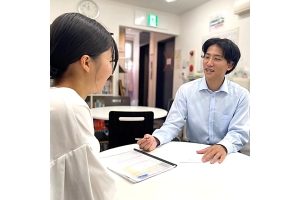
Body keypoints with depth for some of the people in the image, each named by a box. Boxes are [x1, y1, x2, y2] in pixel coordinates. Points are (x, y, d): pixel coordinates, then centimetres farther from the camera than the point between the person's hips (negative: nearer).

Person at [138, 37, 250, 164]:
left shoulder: (241, 95, -4)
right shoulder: (186, 90, -4)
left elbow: (239, 132, -7)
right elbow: (173, 124, -8)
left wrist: (223, 146, -28)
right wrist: (156, 139, -28)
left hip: (225, 156, 0)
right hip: (192, 153, 1)